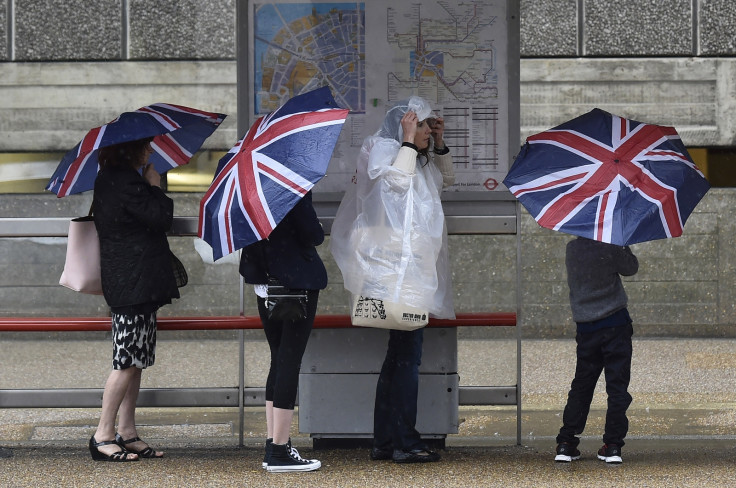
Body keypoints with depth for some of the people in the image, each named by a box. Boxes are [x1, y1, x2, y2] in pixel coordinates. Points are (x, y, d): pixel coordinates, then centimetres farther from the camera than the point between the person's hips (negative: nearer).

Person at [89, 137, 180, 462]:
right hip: (136, 282, -11)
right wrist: (155, 185, -4)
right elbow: (162, 217, -14)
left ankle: (127, 433, 14)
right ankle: (103, 435, -2)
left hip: (127, 282, 11)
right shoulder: (127, 182, -17)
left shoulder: (109, 179, 15)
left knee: (134, 361, 11)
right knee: (128, 361, -7)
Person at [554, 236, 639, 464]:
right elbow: (631, 268, 3)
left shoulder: (572, 249, 1)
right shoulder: (610, 249, -12)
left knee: (581, 386, 11)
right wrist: (623, 246, 15)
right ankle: (613, 445, -1)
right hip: (615, 325, -4)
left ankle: (566, 444, 8)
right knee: (617, 386, 2)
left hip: (586, 328, 4)